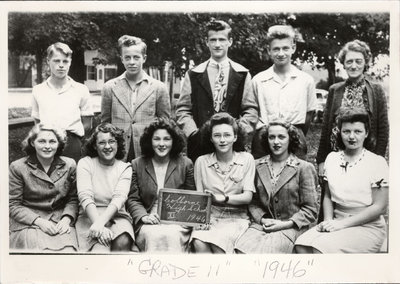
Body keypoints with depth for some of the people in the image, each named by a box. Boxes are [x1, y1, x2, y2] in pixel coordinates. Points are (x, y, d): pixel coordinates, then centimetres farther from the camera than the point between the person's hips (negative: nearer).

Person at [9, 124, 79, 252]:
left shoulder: (69, 165, 6)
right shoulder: (18, 167, -1)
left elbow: (73, 199, 9)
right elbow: (13, 205, -3)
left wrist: (66, 219, -10)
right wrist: (39, 221, -14)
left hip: (60, 222, 2)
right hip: (28, 223, -2)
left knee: (67, 250, -26)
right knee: (43, 250, -29)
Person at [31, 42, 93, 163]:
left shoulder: (81, 90, 5)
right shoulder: (38, 90, 10)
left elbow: (87, 125, 8)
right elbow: (37, 124, 16)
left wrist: (69, 136, -5)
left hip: (72, 146, -1)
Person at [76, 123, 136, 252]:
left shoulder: (125, 168, 7)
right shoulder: (85, 163, 3)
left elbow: (119, 198, -8)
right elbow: (85, 197, -11)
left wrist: (100, 222, -26)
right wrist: (100, 227, -25)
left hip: (117, 216, 2)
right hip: (90, 216, -2)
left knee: (123, 242, -30)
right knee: (101, 248, -31)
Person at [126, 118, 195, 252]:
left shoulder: (185, 164, 8)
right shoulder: (137, 164, 9)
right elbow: (132, 199, 8)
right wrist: (143, 216, -10)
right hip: (149, 222, 0)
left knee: (171, 236, -32)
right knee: (153, 235, -32)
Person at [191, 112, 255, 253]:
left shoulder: (246, 159, 4)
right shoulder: (201, 161, 5)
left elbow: (248, 196, -3)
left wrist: (223, 198, -21)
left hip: (236, 217, -1)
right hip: (209, 216, 1)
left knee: (217, 242, -32)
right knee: (198, 243, -31)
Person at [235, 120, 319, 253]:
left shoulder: (304, 168, 2)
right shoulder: (258, 166, 11)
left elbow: (310, 209, 0)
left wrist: (285, 224, -10)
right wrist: (262, 219, -5)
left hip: (291, 226, -2)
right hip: (262, 224, 3)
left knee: (265, 250, -31)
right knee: (242, 249, -28)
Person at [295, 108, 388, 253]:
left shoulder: (377, 163, -6)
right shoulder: (331, 158, 9)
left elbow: (379, 207, -8)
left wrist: (343, 223, -14)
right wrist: (328, 220, -5)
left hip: (367, 227, -4)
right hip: (337, 223, 4)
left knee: (321, 247, -29)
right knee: (301, 245, -23)